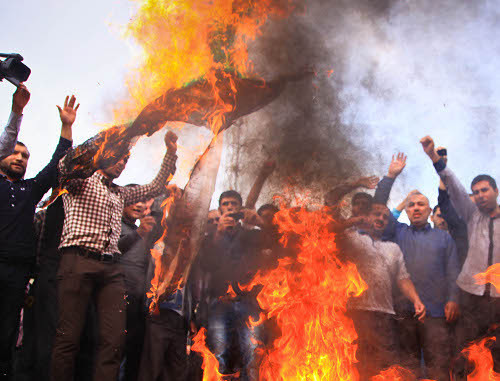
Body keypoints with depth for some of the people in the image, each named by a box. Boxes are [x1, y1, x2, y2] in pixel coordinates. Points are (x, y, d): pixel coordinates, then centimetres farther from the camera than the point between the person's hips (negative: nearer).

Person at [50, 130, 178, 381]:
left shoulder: (121, 194, 29)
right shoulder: (80, 181, 13)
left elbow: (156, 187, 31)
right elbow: (65, 165, -9)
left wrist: (171, 153, 23)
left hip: (111, 268, 5)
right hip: (78, 262, -5)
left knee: (115, 338, -7)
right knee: (69, 337, -9)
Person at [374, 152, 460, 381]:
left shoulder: (443, 237, 18)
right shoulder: (398, 232, 18)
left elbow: (453, 272, 9)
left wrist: (453, 299, -6)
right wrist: (391, 176, 3)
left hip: (435, 311, -1)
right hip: (402, 309, 1)